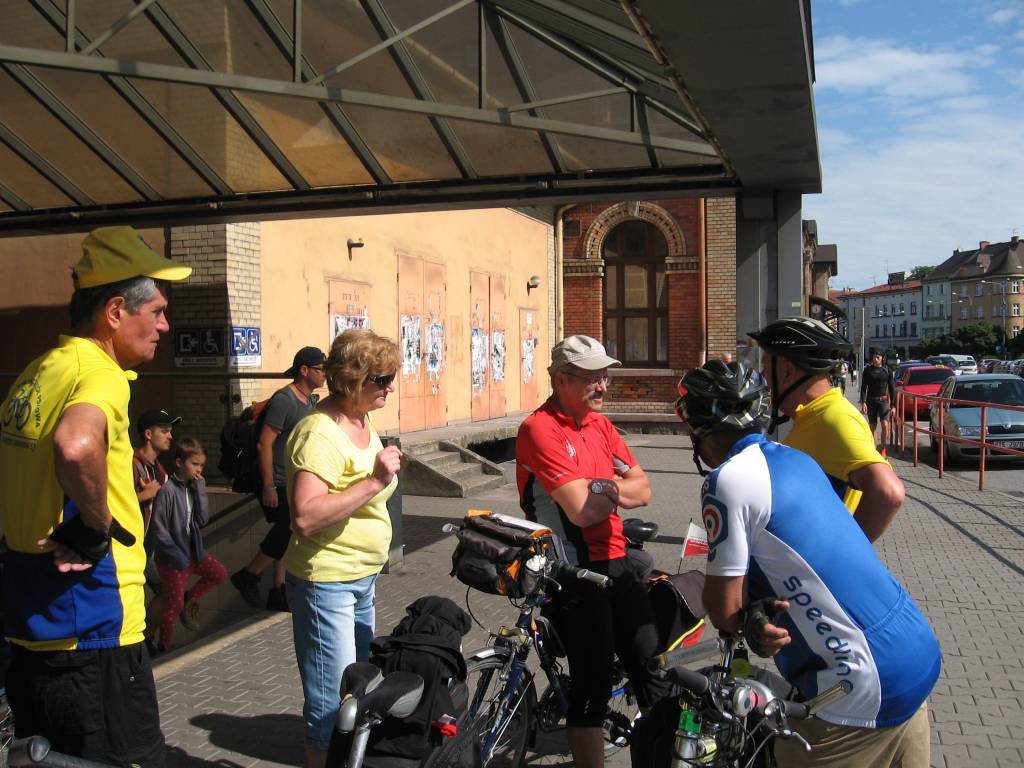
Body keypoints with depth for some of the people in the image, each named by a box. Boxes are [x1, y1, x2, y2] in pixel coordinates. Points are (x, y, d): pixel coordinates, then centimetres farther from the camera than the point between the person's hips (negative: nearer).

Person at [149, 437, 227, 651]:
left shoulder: (194, 487, 1)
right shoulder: (167, 490, -20)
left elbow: (203, 519, -6)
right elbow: (159, 529, -18)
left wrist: (200, 489, -13)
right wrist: (178, 557, -16)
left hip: (192, 550, 6)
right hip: (171, 557, -6)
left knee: (219, 573, 0)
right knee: (174, 605, 3)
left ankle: (190, 599, 19)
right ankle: (165, 645, 22)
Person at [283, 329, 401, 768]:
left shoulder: (362, 421, 8)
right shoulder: (320, 433, -22)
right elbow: (305, 518, -34)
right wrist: (375, 481, -33)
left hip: (363, 578, 10)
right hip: (325, 582, -10)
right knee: (332, 705, -2)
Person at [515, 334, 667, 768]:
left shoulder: (600, 424, 11)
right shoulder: (540, 429, -15)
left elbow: (642, 490, 5)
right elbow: (583, 510, -23)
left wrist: (599, 488, -13)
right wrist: (615, 489, -4)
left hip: (616, 563, 8)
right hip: (574, 573, -8)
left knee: (651, 664, 16)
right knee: (592, 684, 0)